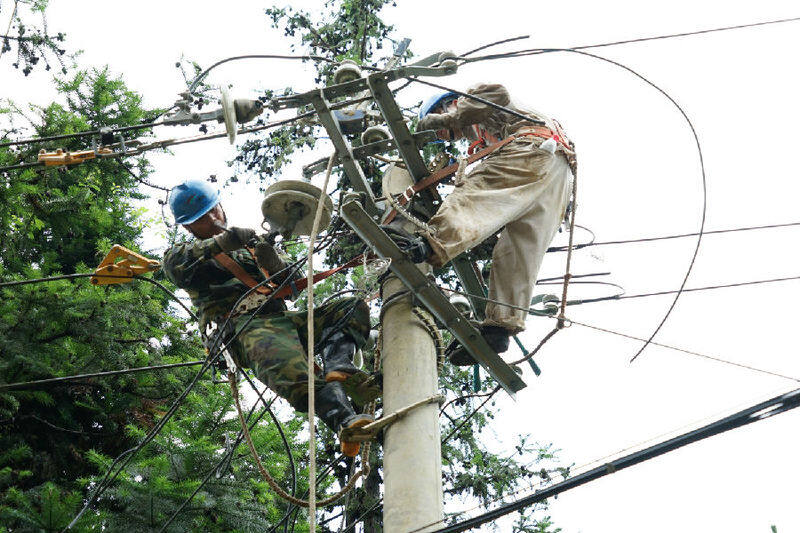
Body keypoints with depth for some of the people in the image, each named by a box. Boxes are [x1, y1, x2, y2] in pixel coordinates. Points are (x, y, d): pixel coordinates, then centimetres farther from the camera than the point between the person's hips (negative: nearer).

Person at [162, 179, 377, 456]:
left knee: (351, 308, -11)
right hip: (244, 326, -7)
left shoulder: (247, 246, 33)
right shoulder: (184, 254, 19)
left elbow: (290, 284, 25)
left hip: (282, 317, 7)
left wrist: (273, 262, 2)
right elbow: (174, 263, -10)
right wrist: (219, 242, -24)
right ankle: (346, 420, -56)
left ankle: (337, 370, -38)